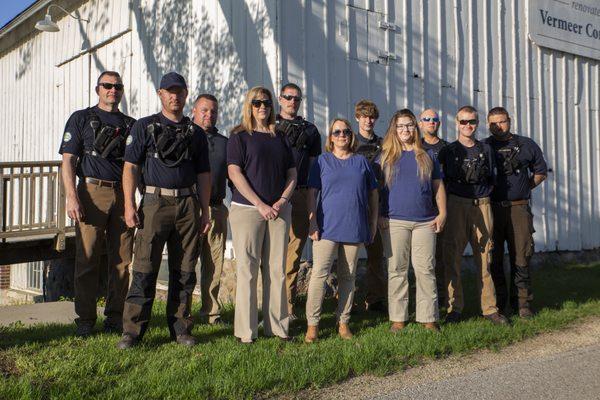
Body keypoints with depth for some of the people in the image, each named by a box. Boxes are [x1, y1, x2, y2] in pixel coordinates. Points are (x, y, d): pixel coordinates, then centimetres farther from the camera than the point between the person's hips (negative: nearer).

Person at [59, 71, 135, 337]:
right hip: (92, 192, -3)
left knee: (123, 260, 3)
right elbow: (68, 160, 1)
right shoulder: (81, 119, 8)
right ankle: (85, 319, 7)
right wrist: (71, 197, -11)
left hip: (123, 195, 3)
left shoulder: (130, 125, 17)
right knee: (88, 259, -2)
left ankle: (115, 317, 14)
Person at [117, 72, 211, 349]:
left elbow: (203, 175, 15)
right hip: (155, 203, -3)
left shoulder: (196, 133, 15)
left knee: (184, 271, 6)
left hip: (188, 205, 3)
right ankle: (132, 331, 2)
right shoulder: (145, 127, 7)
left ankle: (180, 328, 16)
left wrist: (205, 212, 9)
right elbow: (130, 167, 1)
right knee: (144, 270, -5)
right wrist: (129, 205, -9)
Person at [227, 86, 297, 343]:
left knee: (277, 269, 5)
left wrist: (281, 201, -3)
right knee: (247, 269, -2)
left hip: (279, 210, 4)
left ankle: (277, 325, 14)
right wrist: (260, 205, -13)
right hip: (247, 209, -4)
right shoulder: (239, 136, 3)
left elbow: (292, 174, 14)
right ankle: (245, 330, 5)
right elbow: (234, 173, -7)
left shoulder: (280, 138, 15)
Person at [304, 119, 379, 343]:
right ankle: (312, 324, -2)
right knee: (319, 273, -9)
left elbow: (373, 193, 15)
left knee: (348, 276, 8)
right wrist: (312, 222, -6)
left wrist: (373, 222, 11)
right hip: (327, 225, -2)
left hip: (354, 227, 2)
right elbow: (312, 193, 3)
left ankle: (343, 323, 17)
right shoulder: (322, 161, 7)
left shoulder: (361, 161, 11)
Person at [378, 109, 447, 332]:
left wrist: (442, 214, 4)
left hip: (425, 222, 1)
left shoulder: (427, 155, 12)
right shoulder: (386, 156, 8)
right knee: (397, 270, 3)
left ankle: (428, 318, 10)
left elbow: (438, 187, 13)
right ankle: (398, 318, 11)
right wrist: (379, 216, -1)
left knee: (426, 270, 1)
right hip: (394, 222, -1)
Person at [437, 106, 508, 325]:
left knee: (484, 257, 2)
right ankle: (455, 308, 7)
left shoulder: (485, 149, 13)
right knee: (452, 257, -2)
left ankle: (489, 308, 9)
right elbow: (441, 180, 6)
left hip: (481, 206, 2)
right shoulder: (448, 151, 7)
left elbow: (493, 179, 18)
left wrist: (482, 193, 6)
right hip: (456, 206, -1)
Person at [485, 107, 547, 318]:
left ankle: (522, 302, 7)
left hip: (519, 208, 0)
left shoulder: (526, 145, 9)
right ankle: (497, 301, 15)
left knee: (521, 257, -1)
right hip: (491, 209, 0)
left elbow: (541, 172, 18)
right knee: (493, 258, 4)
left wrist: (523, 188, 9)